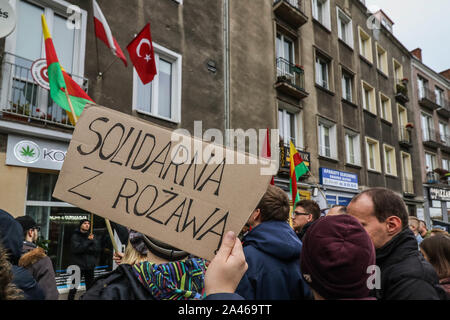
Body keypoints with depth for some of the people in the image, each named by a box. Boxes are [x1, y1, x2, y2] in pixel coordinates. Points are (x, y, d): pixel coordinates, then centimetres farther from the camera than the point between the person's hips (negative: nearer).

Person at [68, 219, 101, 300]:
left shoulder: (91, 236, 8)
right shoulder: (75, 236, -2)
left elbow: (98, 248, -2)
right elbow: (76, 248, -18)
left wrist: (87, 249, -14)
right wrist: (88, 241, -17)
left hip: (90, 266, 4)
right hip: (78, 265, -4)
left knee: (90, 287, 13)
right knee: (74, 288, 1)